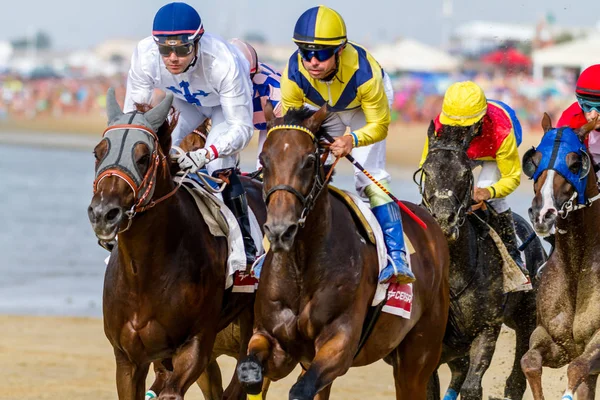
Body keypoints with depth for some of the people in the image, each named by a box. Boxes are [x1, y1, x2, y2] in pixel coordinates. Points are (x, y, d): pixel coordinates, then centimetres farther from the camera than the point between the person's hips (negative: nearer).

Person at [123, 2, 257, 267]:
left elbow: (241, 128, -37)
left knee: (220, 167, -23)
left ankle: (244, 245, -6)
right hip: (185, 101, 4)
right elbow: (133, 110, -21)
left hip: (231, 101, -4)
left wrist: (204, 155, -53)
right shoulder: (145, 56, -34)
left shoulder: (223, 63, -44)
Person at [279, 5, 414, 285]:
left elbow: (379, 125, -30)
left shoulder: (363, 72, -42)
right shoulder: (294, 73, -34)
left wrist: (353, 140, -51)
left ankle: (396, 258, -23)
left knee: (371, 177, -19)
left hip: (364, 109, -3)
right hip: (320, 111, 3)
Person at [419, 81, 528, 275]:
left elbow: (512, 177, -34)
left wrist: (490, 191, -56)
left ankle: (513, 256, -13)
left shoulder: (500, 131, -43)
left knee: (486, 196, -28)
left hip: (495, 155, -4)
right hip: (461, 154, 4)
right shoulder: (440, 125, -36)